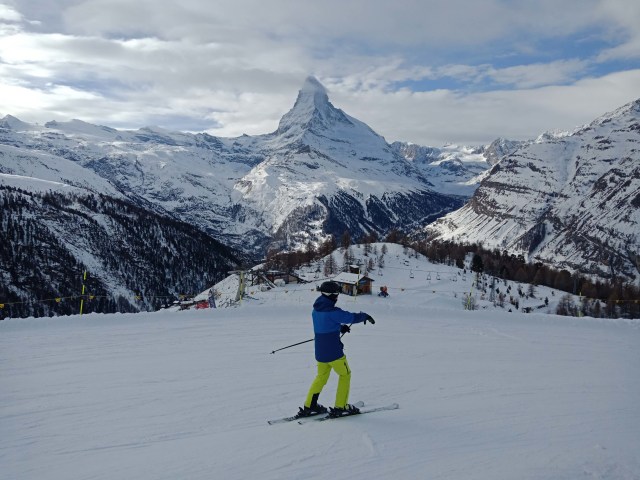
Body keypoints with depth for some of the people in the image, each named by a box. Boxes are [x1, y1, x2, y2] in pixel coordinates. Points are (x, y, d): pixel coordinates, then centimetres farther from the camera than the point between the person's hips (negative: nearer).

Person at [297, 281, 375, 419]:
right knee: (345, 375, 13)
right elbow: (352, 317, -13)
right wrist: (365, 316, 6)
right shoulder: (332, 311, -21)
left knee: (321, 377, 22)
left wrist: (340, 327, 11)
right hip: (334, 352, -7)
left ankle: (308, 407, 20)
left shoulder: (316, 310, 4)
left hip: (319, 352, 7)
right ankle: (340, 407, 15)